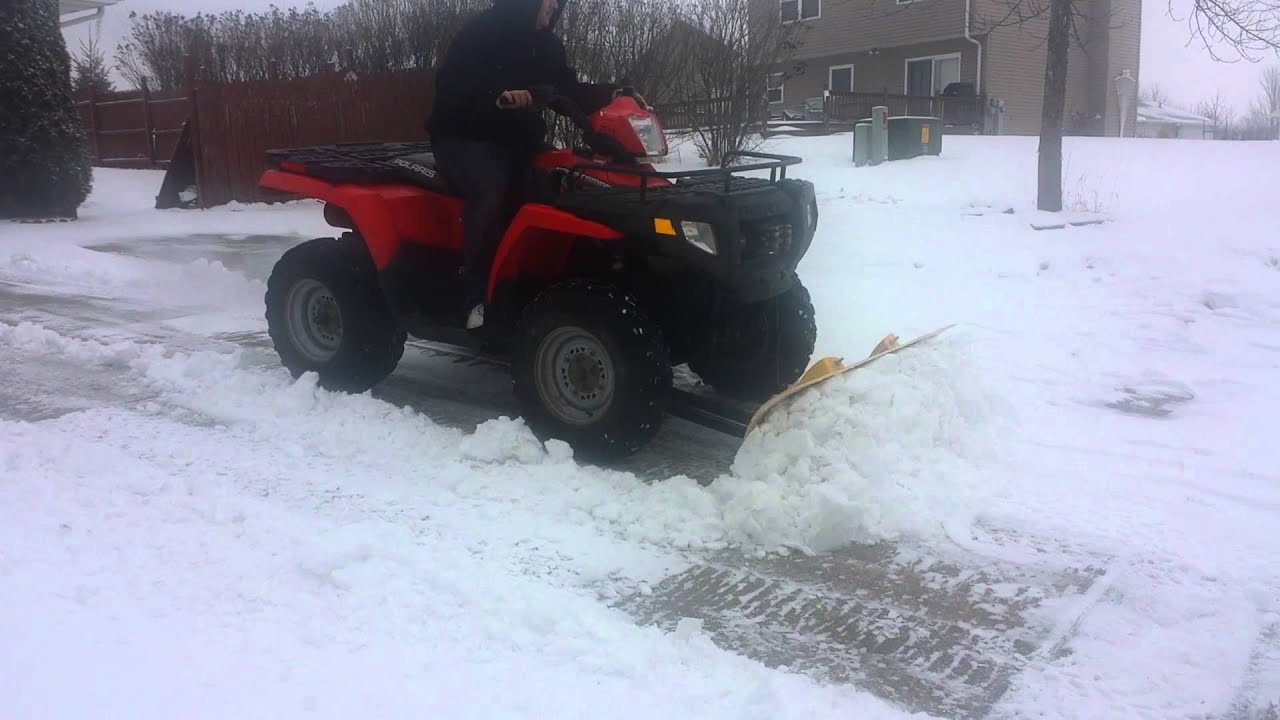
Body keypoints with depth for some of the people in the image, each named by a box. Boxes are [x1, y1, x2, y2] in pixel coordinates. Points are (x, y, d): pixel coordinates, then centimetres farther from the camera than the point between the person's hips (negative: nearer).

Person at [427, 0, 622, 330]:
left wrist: (610, 94, -9)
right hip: (463, 137, -7)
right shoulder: (482, 28, -11)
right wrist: (496, 96, -38)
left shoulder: (547, 44, 10)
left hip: (514, 142, 7)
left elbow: (568, 90, 8)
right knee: (490, 189, -35)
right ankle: (477, 295, -29)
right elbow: (449, 83, -22)